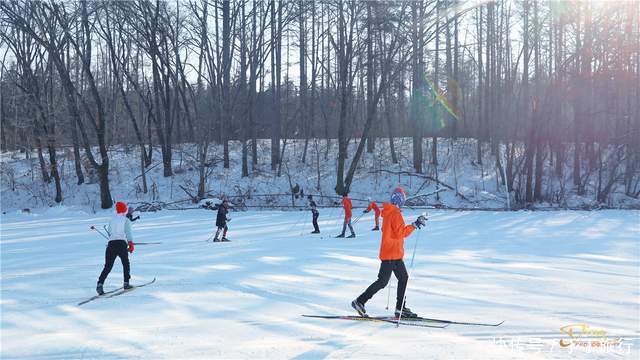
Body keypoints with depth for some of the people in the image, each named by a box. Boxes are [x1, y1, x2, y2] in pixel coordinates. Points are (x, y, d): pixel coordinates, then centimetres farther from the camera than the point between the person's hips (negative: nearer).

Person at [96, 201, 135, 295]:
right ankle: (126, 283, 14)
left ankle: (100, 284, -15)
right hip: (122, 244, -3)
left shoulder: (112, 220, 16)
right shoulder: (126, 220, 5)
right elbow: (128, 232, -9)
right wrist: (131, 243, -15)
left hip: (111, 244, 3)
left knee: (108, 266, 2)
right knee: (126, 264, 18)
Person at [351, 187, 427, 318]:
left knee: (403, 278, 12)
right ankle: (360, 301, -1)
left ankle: (400, 308, 15)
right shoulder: (395, 213, -17)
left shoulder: (388, 212, 11)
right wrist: (415, 225, -21)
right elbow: (401, 233, -22)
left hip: (395, 254, 10)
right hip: (392, 254, -10)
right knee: (382, 281, -5)